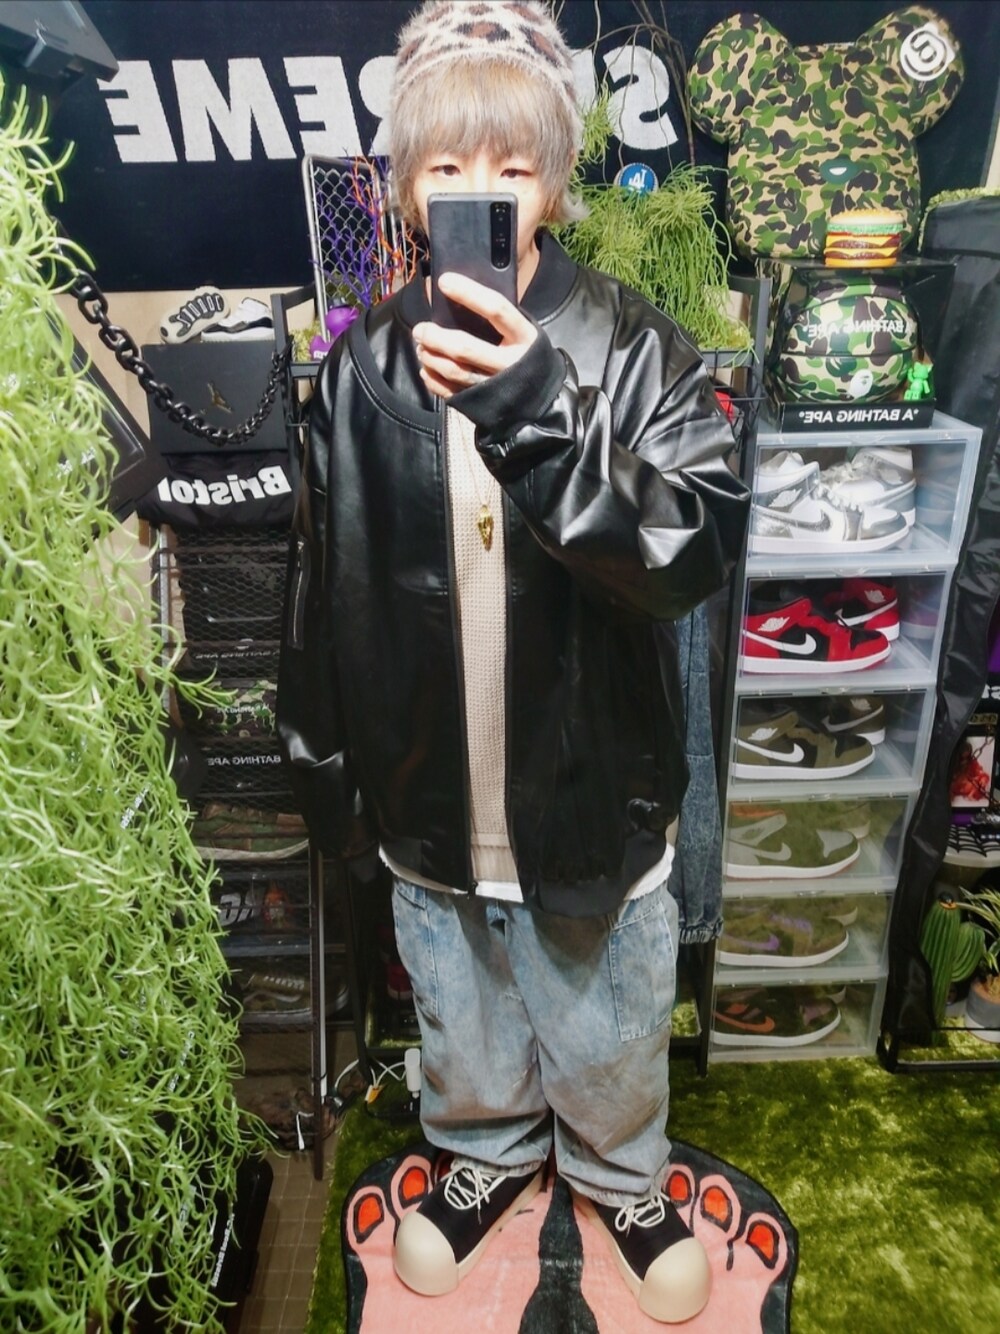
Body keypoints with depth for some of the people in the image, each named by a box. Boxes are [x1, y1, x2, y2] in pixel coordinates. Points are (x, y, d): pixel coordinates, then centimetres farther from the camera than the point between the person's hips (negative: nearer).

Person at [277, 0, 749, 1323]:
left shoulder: (635, 347, -13)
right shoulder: (364, 366, -6)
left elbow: (699, 552, -24)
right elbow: (324, 588, 0)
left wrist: (536, 411, -36)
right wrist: (324, 770, 6)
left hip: (593, 791, -1)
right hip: (428, 796, 2)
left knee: (607, 1030, 24)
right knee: (463, 1021, 27)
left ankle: (619, 1171, 57)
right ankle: (489, 1151, 60)